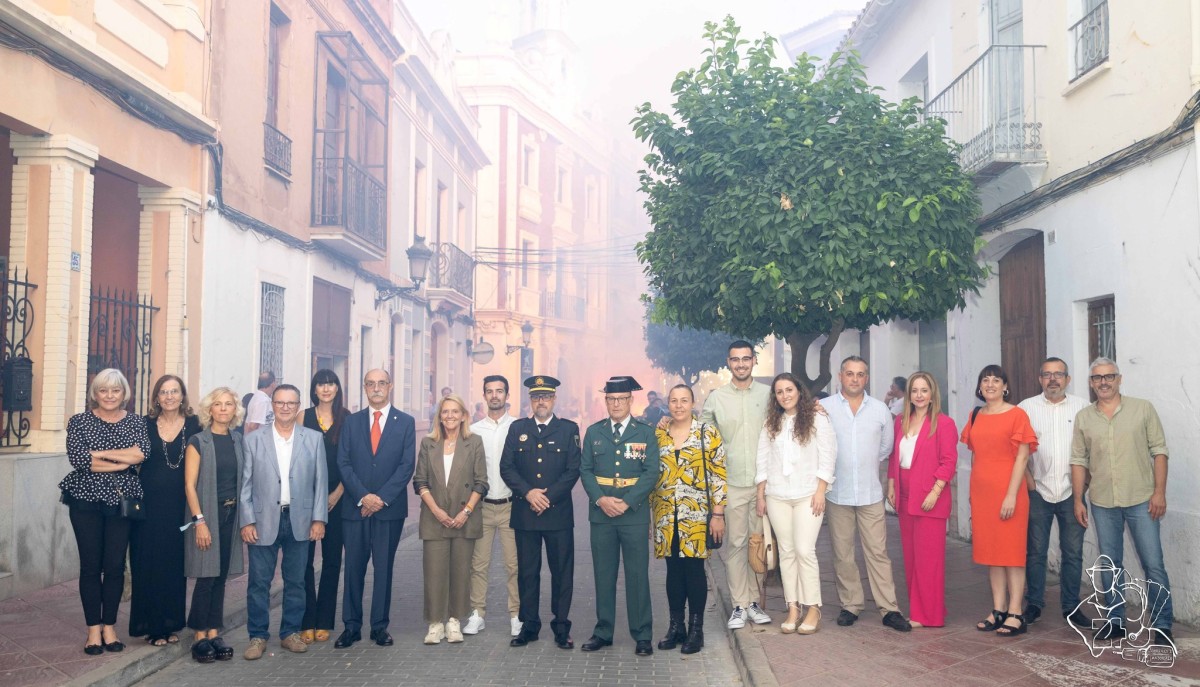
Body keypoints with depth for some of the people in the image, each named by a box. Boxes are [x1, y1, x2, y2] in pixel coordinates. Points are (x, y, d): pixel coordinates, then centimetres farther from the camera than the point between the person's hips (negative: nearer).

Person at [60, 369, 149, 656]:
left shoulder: (136, 422, 5)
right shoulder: (79, 422, 2)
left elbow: (141, 453, -14)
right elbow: (77, 459, -13)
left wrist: (98, 453, -15)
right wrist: (122, 462, -14)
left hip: (121, 501, 1)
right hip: (86, 502, -1)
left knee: (115, 566, 3)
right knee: (90, 565, 2)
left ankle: (109, 627, 15)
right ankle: (93, 629, 12)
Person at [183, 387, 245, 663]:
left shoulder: (238, 441, 8)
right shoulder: (198, 441, -5)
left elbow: (243, 479, 10)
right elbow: (190, 485, -8)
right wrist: (200, 521, -14)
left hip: (231, 515, 4)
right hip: (207, 513, -4)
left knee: (221, 576, 8)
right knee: (206, 576, -3)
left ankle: (214, 633, 16)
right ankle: (200, 637, 8)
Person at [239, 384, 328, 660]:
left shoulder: (314, 439, 5)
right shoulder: (253, 440, 2)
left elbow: (320, 481, 4)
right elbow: (245, 484, 1)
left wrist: (318, 519, -2)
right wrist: (247, 521, -5)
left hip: (300, 520, 1)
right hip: (263, 521, -1)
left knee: (296, 581, 9)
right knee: (259, 582, 3)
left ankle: (290, 633, 22)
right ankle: (258, 636, 16)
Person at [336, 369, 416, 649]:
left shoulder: (405, 422, 4)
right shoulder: (352, 422, 8)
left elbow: (407, 465, -3)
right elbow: (343, 463, 1)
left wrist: (382, 498, -12)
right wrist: (363, 496, -11)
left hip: (390, 508, -1)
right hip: (355, 507, 1)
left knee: (384, 568, 5)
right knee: (353, 568, 4)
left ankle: (380, 626, 13)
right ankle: (351, 626, 13)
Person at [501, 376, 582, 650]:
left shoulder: (569, 429, 5)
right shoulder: (517, 428, 10)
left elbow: (573, 470, -2)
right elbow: (506, 467, 3)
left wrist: (548, 496, -12)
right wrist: (528, 492, -11)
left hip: (558, 512, -1)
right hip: (524, 513, 2)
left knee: (562, 572, 2)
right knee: (527, 572, 7)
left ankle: (562, 627, 12)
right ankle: (529, 626, 17)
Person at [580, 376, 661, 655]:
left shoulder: (646, 433, 3)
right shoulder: (594, 432, 10)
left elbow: (652, 472, -4)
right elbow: (585, 470, 6)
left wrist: (627, 502, -13)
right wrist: (600, 499, -11)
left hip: (634, 514, -2)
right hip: (601, 514, 2)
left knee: (637, 574, 1)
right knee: (603, 574, 8)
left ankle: (642, 635, 9)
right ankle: (603, 632, 17)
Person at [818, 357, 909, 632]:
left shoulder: (880, 410, 7)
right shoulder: (823, 407, 0)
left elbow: (886, 447, 17)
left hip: (870, 493, 1)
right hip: (837, 492, -1)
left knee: (878, 552, -1)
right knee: (842, 554, 6)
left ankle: (889, 609, 3)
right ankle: (850, 605, 16)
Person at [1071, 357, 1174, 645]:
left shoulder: (1143, 409, 0)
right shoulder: (1083, 418, 6)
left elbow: (1159, 451, -1)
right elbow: (1079, 461, 7)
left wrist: (1159, 492, -8)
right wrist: (1078, 499, 3)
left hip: (1141, 500, -2)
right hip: (1102, 503, 3)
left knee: (1153, 564, -1)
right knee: (1110, 564, 10)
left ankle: (1163, 625, 9)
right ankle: (1115, 621, 20)